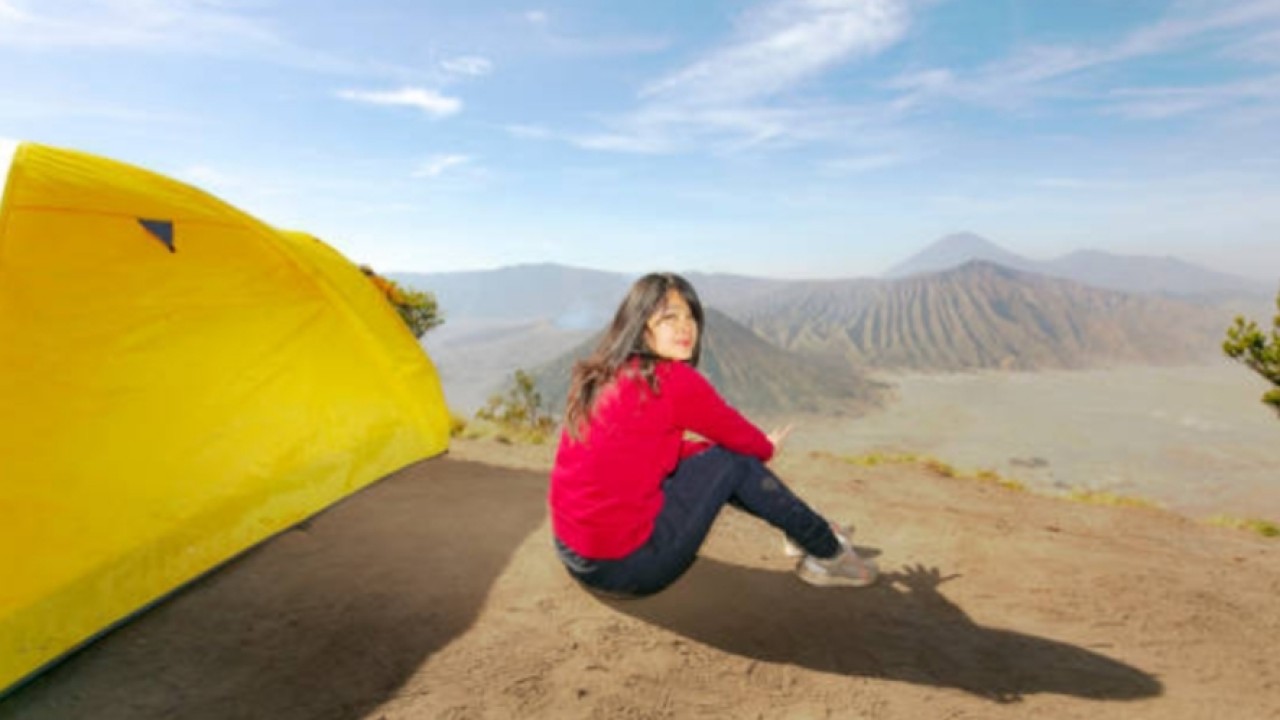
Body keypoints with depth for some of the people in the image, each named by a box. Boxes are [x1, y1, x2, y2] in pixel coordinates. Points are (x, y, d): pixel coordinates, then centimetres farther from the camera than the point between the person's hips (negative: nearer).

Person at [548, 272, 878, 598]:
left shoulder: (603, 377, 6)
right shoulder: (671, 380, -18)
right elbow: (735, 433, -1)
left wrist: (754, 448, 20)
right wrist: (767, 447, 22)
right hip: (626, 566, -8)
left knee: (710, 456, 16)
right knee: (733, 461, 2)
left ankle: (807, 530, 32)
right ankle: (828, 553, 18)